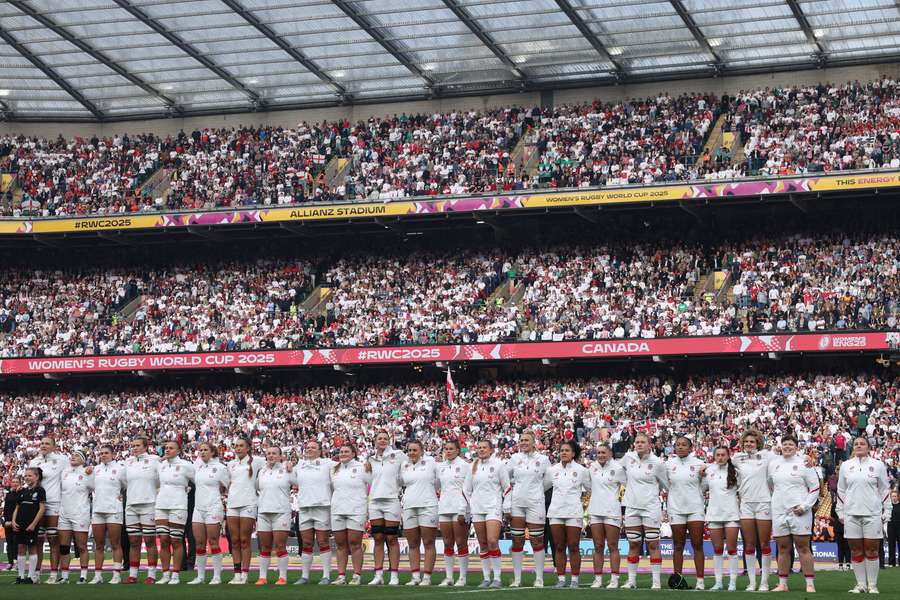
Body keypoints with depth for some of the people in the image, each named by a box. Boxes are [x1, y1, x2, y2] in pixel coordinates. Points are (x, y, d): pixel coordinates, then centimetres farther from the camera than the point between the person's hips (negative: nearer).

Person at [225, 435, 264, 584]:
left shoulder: (255, 461, 3)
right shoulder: (231, 464, 16)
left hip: (248, 504, -4)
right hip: (232, 504, 4)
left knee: (244, 541, -5)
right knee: (234, 541, 2)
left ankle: (244, 575, -4)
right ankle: (237, 574, 4)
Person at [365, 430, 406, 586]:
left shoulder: (398, 455, 2)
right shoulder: (371, 459, 14)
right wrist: (367, 470, 7)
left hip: (392, 500, -4)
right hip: (374, 501, 4)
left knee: (391, 539, -3)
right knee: (378, 539, 4)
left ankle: (394, 576, -1)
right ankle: (378, 575, 5)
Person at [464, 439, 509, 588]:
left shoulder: (498, 464, 0)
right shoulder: (473, 466, 12)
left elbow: (507, 486, 2)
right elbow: (466, 489, 17)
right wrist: (466, 508, 13)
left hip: (493, 507, -4)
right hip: (477, 509, 4)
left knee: (492, 541, -17)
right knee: (483, 544, 4)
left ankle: (497, 578, -12)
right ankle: (486, 578, 8)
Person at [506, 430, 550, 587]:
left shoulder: (543, 459, 1)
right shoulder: (514, 458, 6)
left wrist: (536, 488, 6)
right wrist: (518, 486, 11)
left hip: (535, 503, -2)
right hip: (517, 503, 2)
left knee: (537, 541, -1)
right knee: (517, 541, 3)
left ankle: (539, 578, 5)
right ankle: (517, 578, 8)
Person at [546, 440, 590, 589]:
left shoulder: (581, 470, 2)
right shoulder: (552, 470, 9)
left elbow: (590, 488, 10)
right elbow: (542, 486, 18)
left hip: (574, 512, -3)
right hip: (556, 512, 3)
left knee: (573, 547, -3)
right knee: (559, 548, 4)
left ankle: (575, 580, 3)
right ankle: (561, 579, 8)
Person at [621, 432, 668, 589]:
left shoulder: (657, 462, -6)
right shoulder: (628, 457, 2)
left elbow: (665, 484, 7)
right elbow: (622, 474, 23)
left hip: (651, 508, -3)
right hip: (632, 507, 4)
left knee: (653, 544, -2)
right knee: (633, 545, 8)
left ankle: (656, 581, 0)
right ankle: (631, 580, 14)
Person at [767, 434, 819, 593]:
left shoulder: (804, 463, -3)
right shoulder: (773, 463, 10)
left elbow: (815, 488, -3)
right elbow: (769, 485, 25)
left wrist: (804, 506, -11)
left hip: (799, 512, -4)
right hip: (779, 512, 4)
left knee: (803, 547, -5)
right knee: (783, 549, 7)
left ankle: (810, 584, -4)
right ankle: (782, 584, 13)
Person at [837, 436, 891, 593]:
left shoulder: (878, 465, 4)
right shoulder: (846, 465, 10)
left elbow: (885, 490, 6)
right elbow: (841, 490, 13)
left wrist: (887, 512, 1)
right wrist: (840, 512, 8)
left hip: (872, 514, -2)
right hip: (851, 514, 2)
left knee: (871, 550, -1)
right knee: (856, 550, 2)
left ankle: (872, 585, 4)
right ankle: (861, 584, 8)